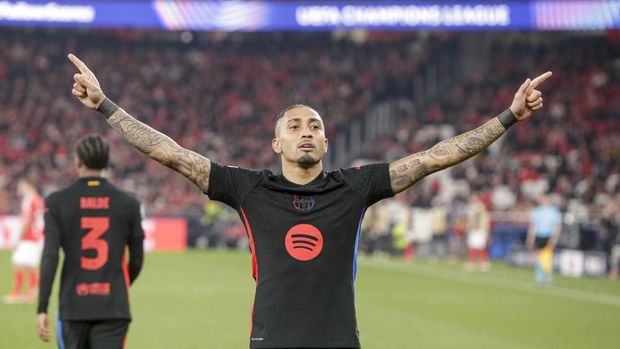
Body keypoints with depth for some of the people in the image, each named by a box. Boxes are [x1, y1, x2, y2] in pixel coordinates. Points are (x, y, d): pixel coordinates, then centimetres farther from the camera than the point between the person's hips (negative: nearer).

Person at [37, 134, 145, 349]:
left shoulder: (57, 202, -1)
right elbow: (136, 261, 8)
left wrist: (42, 309, -9)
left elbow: (49, 258, -9)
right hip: (113, 307, 0)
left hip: (73, 307, 0)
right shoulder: (127, 203, 3)